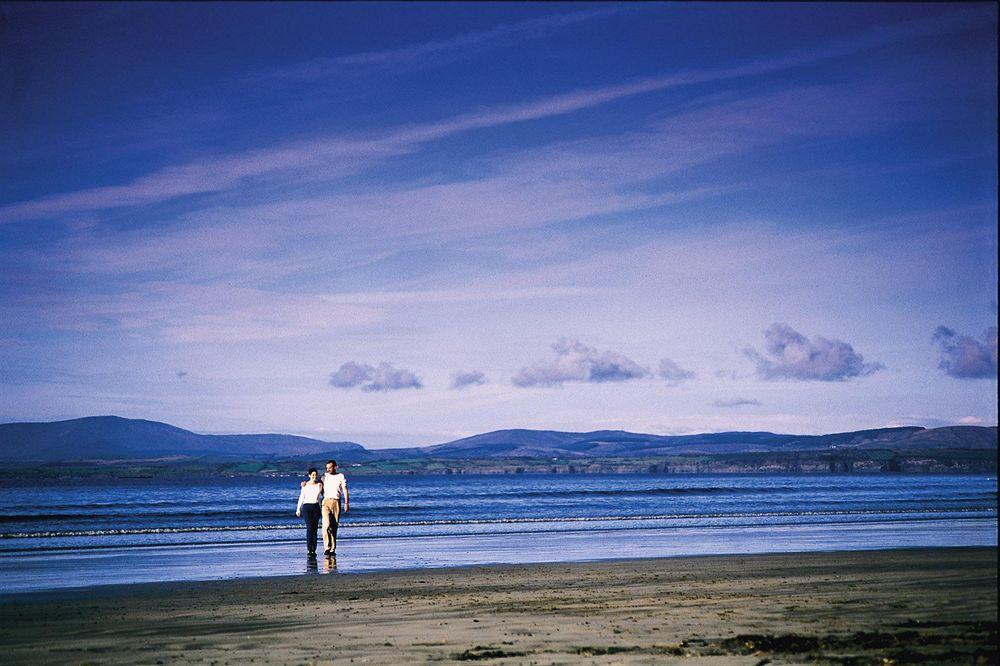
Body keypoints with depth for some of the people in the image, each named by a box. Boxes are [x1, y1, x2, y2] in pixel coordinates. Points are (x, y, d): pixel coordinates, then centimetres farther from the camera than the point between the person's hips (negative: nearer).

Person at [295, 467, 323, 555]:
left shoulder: (319, 485, 7)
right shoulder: (305, 485, 0)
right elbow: (301, 497, 3)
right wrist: (298, 509, 2)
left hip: (316, 507, 3)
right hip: (307, 506, -3)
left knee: (315, 528, 0)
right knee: (310, 527, -15)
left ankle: (314, 550, 3)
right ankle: (309, 549, -15)